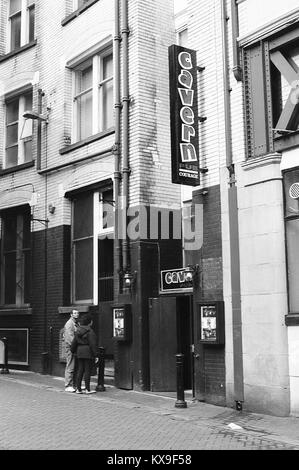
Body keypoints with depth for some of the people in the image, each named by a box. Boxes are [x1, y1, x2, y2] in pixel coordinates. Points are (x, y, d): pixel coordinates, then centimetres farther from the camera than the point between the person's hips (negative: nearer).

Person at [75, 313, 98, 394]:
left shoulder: (78, 331, 10)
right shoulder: (89, 331, -13)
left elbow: (75, 342, 12)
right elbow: (92, 344, -14)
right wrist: (95, 356, -10)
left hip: (79, 352, 7)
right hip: (88, 353, -7)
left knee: (80, 370, 10)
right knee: (87, 371, -2)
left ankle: (78, 389, 12)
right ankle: (87, 389, 2)